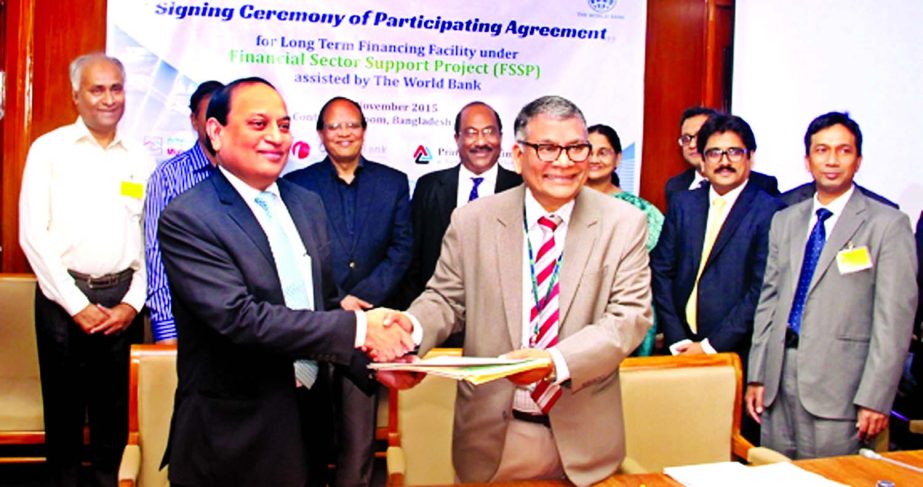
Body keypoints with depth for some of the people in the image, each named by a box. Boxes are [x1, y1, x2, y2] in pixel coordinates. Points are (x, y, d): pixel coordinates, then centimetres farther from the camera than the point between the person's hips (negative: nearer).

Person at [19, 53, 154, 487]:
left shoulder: (140, 158, 7)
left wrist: (132, 303, -5)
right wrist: (76, 304, -9)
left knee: (114, 409, 11)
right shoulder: (48, 149, 0)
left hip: (122, 300, 2)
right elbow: (33, 234, -5)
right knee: (64, 407, 9)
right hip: (64, 296, -2)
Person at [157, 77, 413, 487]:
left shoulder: (308, 204, 7)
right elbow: (237, 317, -24)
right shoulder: (187, 219, -14)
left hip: (310, 422, 6)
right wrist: (356, 328, -24)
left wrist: (373, 359, -4)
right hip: (233, 440, -6)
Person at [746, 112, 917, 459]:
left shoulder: (888, 225, -3)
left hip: (838, 386, -4)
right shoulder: (784, 221, 13)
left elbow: (894, 319, -7)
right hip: (780, 381, 5)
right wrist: (757, 376, 8)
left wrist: (875, 398, -11)